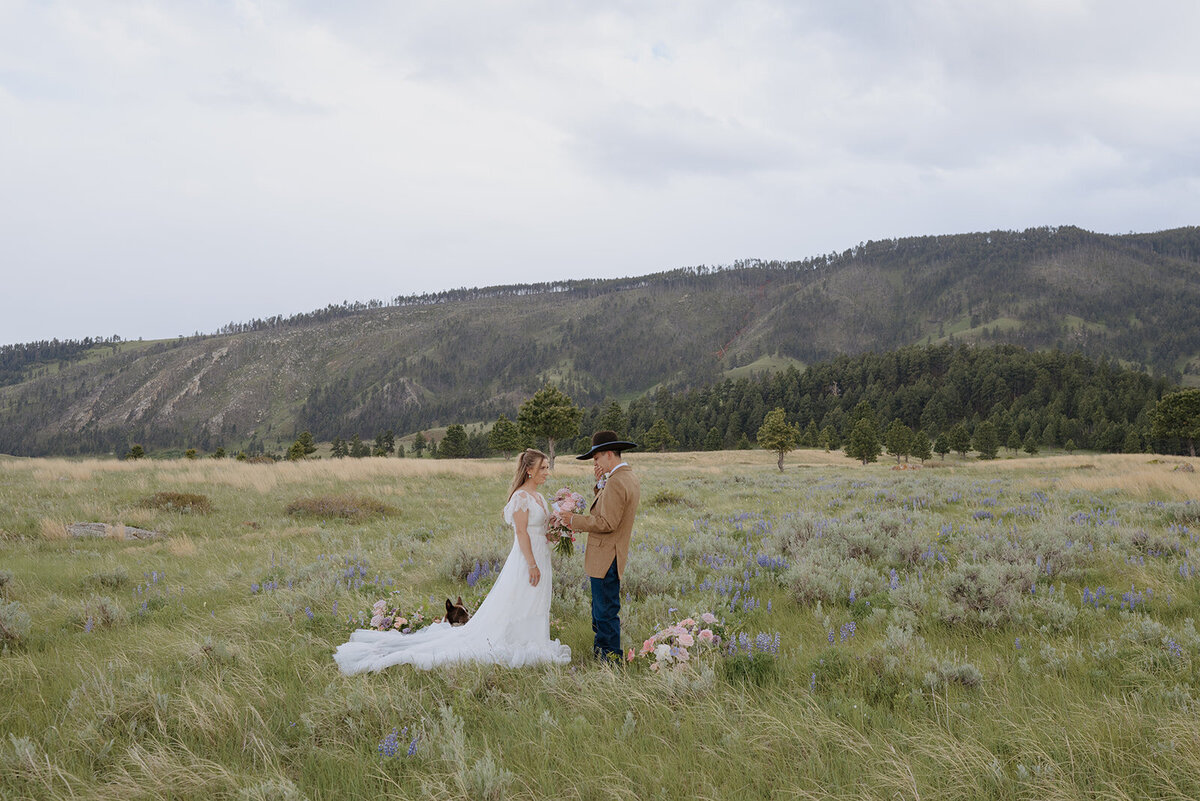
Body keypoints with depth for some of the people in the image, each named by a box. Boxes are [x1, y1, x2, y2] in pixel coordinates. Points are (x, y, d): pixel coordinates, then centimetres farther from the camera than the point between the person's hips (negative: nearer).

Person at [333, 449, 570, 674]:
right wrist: (532, 565, -23)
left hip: (540, 559, 9)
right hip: (525, 560, -9)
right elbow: (521, 533, -20)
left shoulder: (538, 497, 13)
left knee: (534, 610, 13)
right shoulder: (521, 497, -16)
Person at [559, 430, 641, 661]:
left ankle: (612, 657, 4)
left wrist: (575, 520, -14)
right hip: (610, 555, 11)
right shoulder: (630, 478, 13)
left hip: (606, 556, -11)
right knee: (601, 605, 20)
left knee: (606, 609, -3)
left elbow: (607, 523, -23)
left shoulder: (616, 483, -20)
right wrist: (601, 482, 6)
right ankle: (601, 647, 30)